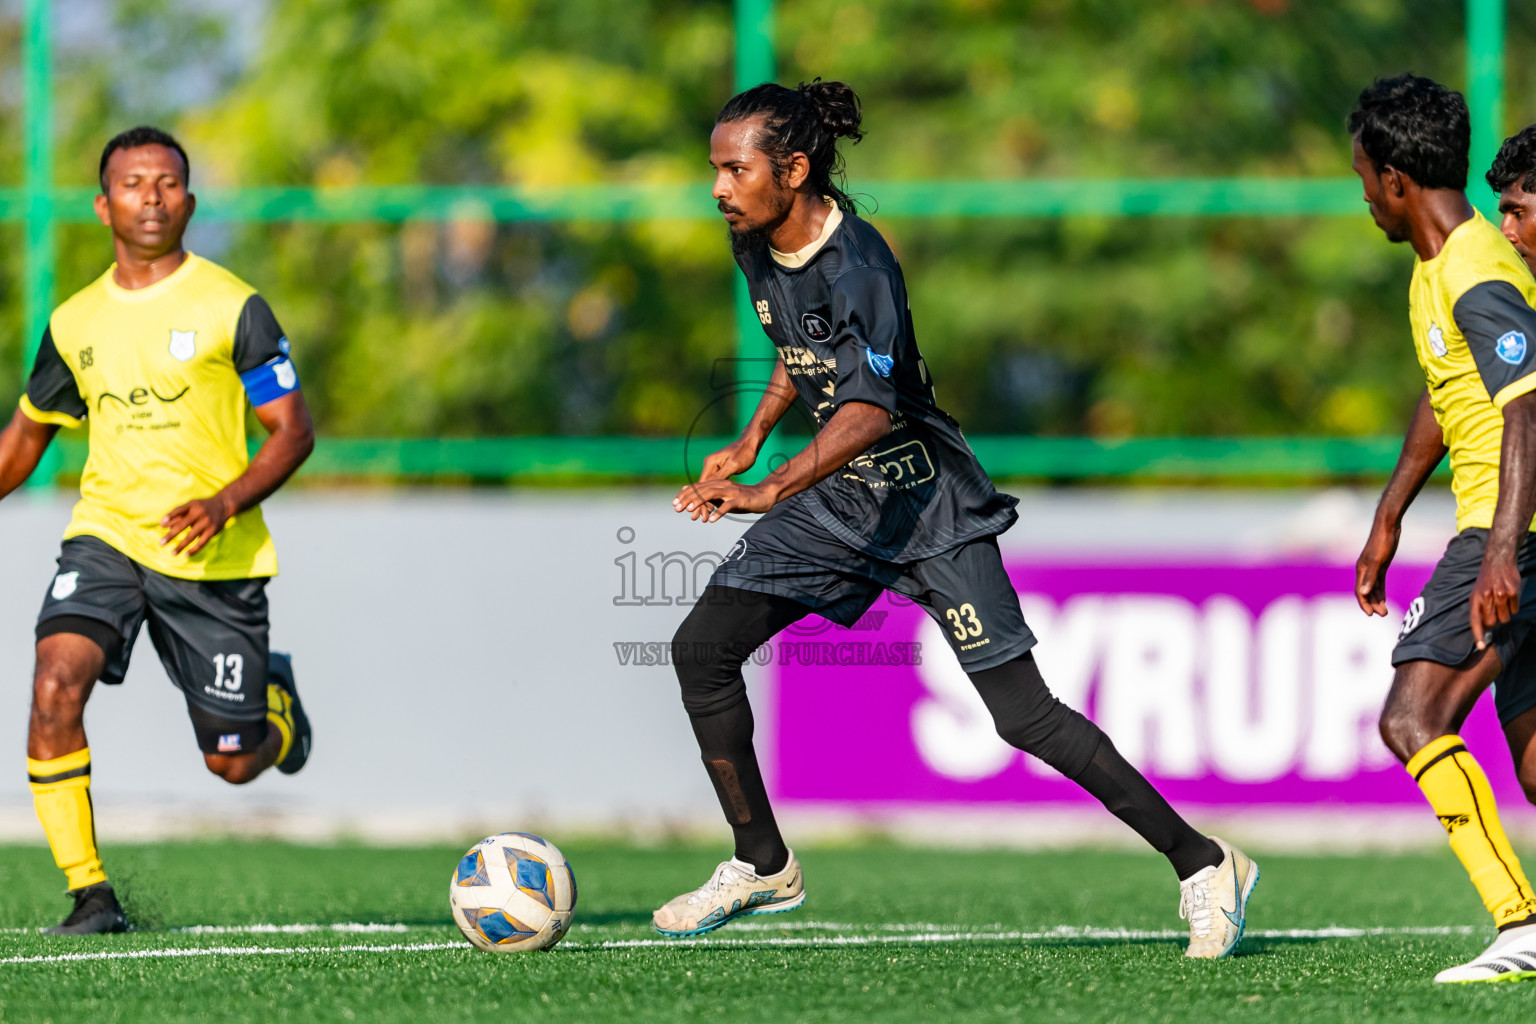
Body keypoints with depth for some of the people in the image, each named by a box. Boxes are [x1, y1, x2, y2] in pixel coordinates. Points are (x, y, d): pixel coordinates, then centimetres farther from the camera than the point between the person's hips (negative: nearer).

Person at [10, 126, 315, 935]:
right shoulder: (74, 322, 8)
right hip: (105, 536, 2)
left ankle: (275, 699, 41)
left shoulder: (233, 307, -4)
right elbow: (26, 435, 22)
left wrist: (224, 503, -21)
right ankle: (89, 892, -17)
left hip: (216, 557, -2)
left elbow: (293, 430, -5)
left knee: (233, 763, 3)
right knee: (55, 687, -25)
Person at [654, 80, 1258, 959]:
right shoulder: (758, 250, 0)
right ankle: (763, 866, 13)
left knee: (1023, 712, -11)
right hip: (838, 498, 8)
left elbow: (869, 412, -36)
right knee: (702, 647, -1)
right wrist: (749, 444, 15)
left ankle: (1203, 865, -1)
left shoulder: (858, 266, -26)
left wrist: (767, 491, -46)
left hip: (925, 499, -8)